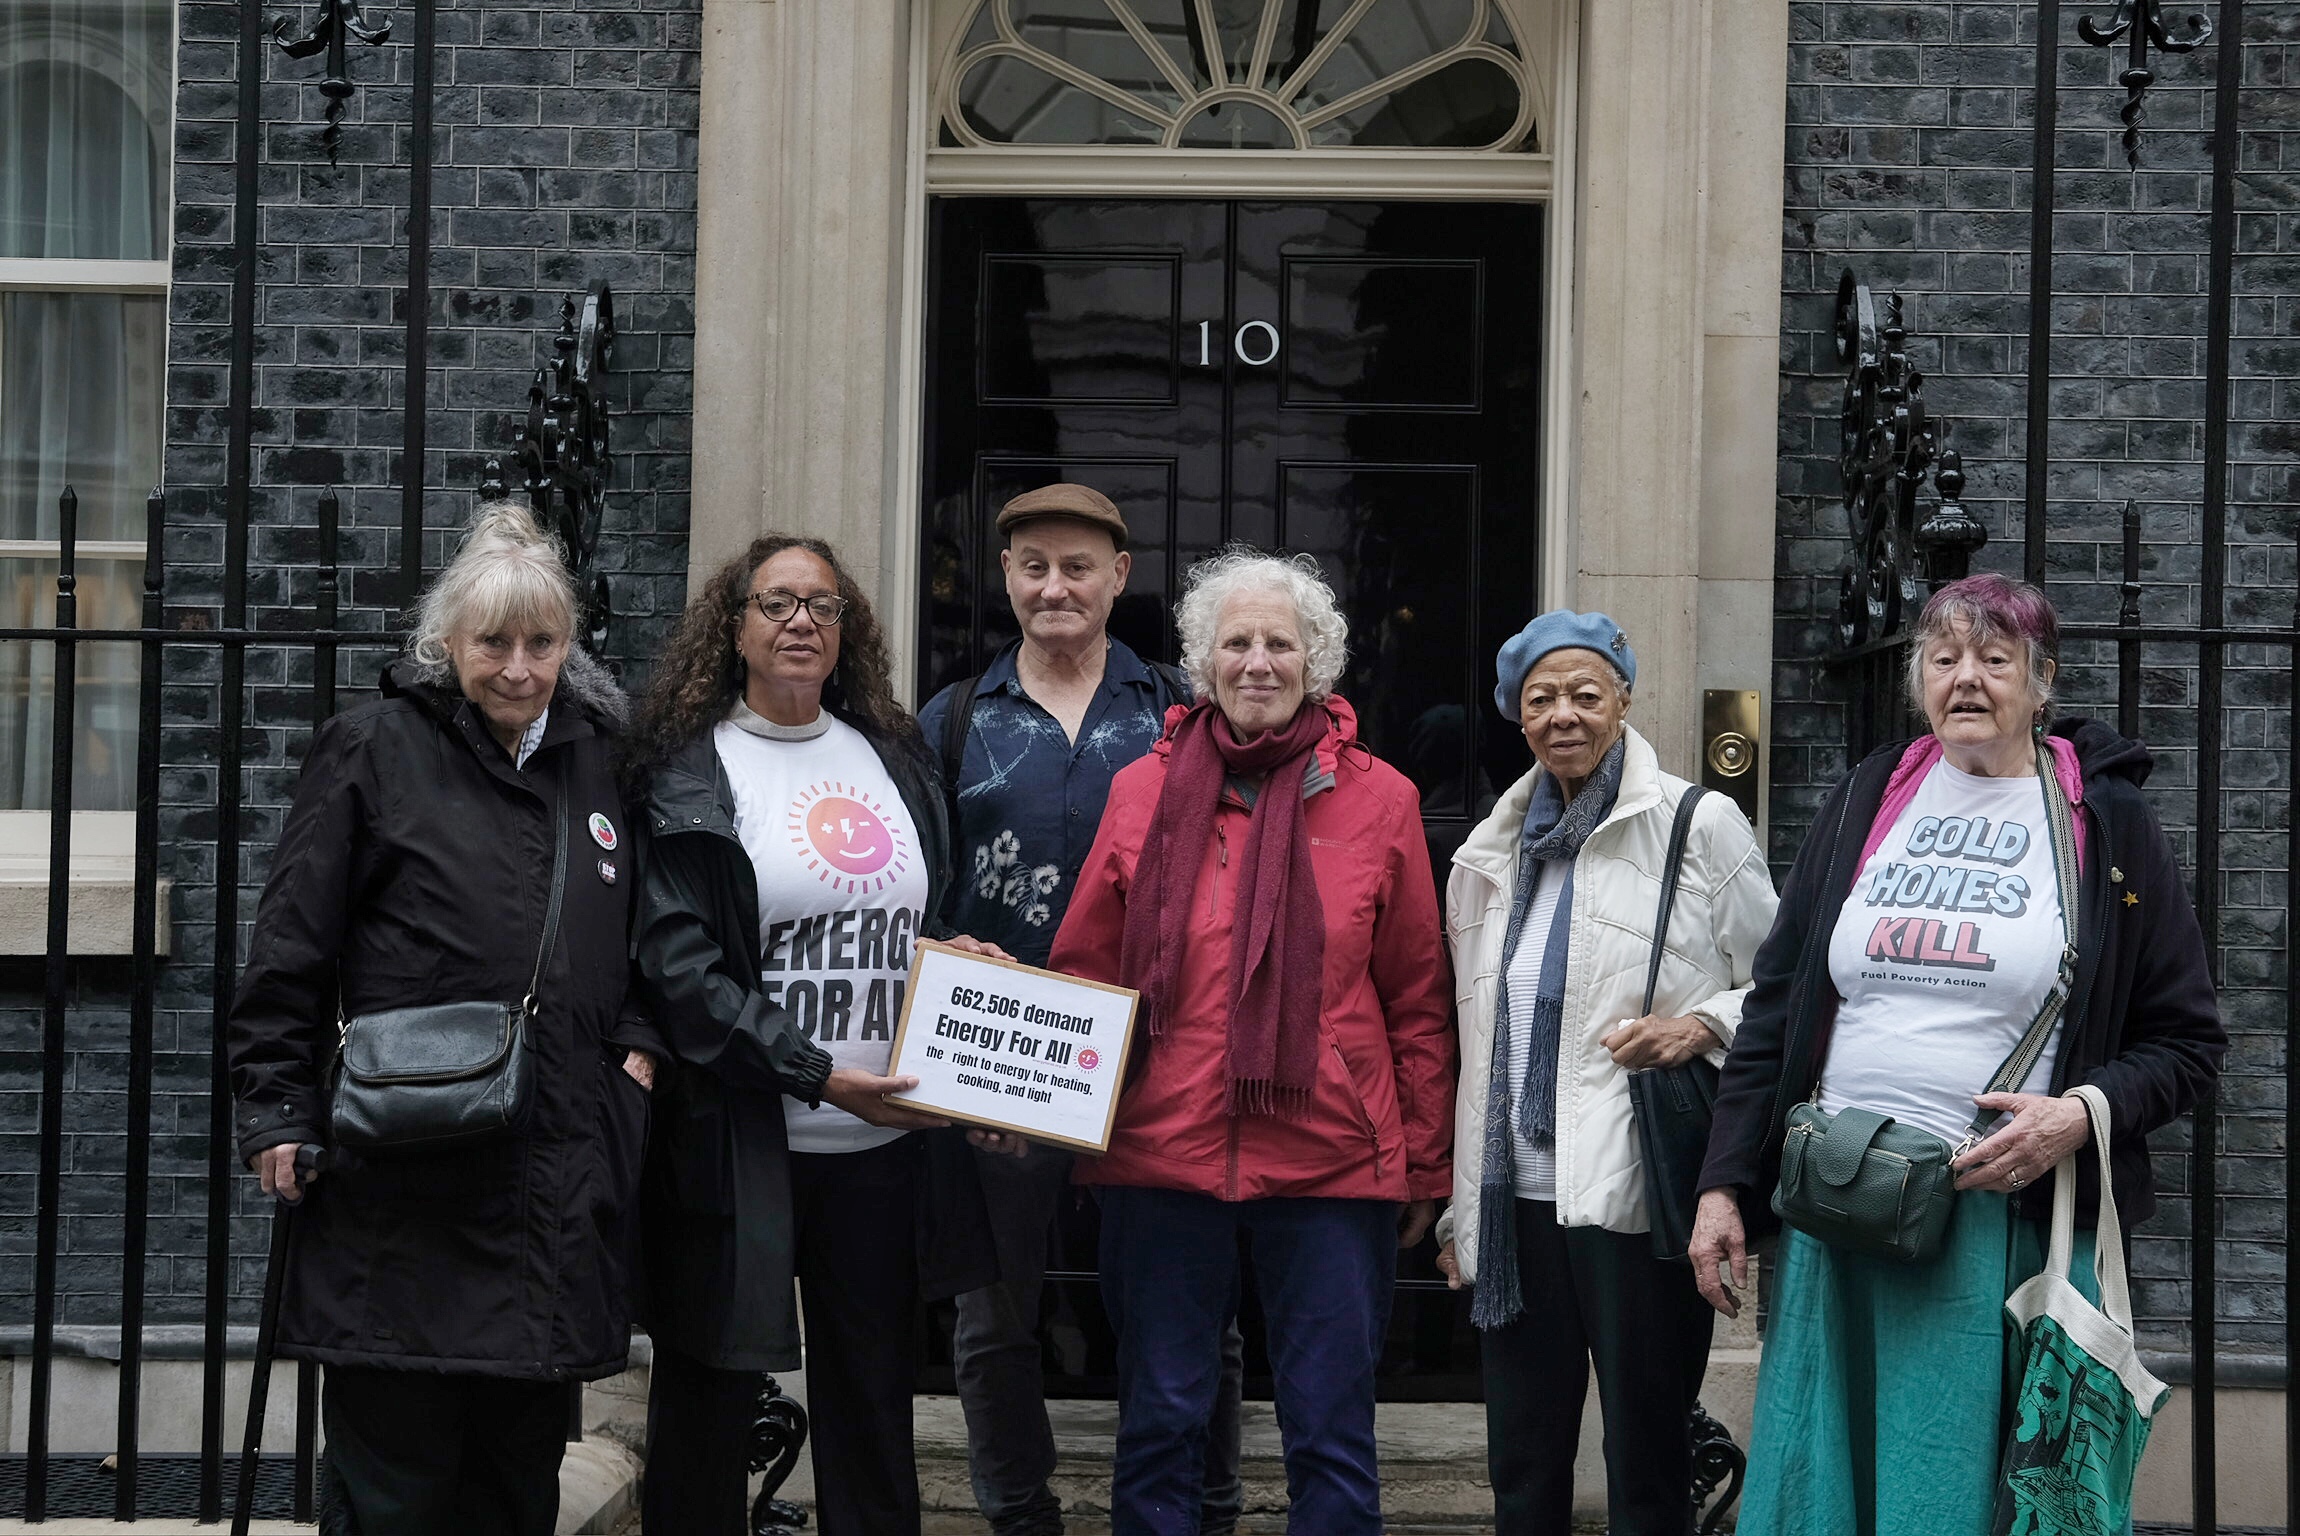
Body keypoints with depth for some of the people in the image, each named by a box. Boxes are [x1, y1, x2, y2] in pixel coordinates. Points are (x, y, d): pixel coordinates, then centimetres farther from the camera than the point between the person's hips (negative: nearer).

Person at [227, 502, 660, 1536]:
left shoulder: (600, 758, 13)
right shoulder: (375, 749, -1)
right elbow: (290, 951, -2)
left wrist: (640, 1046, 7)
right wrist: (277, 1115, -7)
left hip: (559, 1175, 4)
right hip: (405, 1183, -4)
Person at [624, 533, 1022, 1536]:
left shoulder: (893, 758, 13)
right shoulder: (689, 773, -3)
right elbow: (678, 966, -12)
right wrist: (820, 1076, -18)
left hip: (886, 1145, 5)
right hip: (741, 1146, -4)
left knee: (874, 1411, 10)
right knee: (708, 1408, 4)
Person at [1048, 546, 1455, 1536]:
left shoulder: (1377, 800, 3)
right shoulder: (1143, 792, 6)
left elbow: (1419, 1002, 6)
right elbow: (1083, 974, 11)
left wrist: (1424, 1165, 5)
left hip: (1332, 1163, -1)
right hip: (1161, 1157, 1)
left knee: (1331, 1436, 4)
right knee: (1160, 1426, 9)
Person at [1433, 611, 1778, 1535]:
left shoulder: (1700, 825, -3)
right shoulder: (1496, 850, 13)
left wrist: (1704, 1024, -19)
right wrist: (1459, 1207, 18)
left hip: (1638, 1197, -5)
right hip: (1516, 1198, 5)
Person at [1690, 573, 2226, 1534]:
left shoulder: (2106, 823, 3)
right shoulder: (1866, 803, 11)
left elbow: (2186, 1039, 4)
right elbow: (1775, 1009, 12)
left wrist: (2085, 1113, -15)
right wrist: (1724, 1185, 6)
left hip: (2008, 1219, -3)